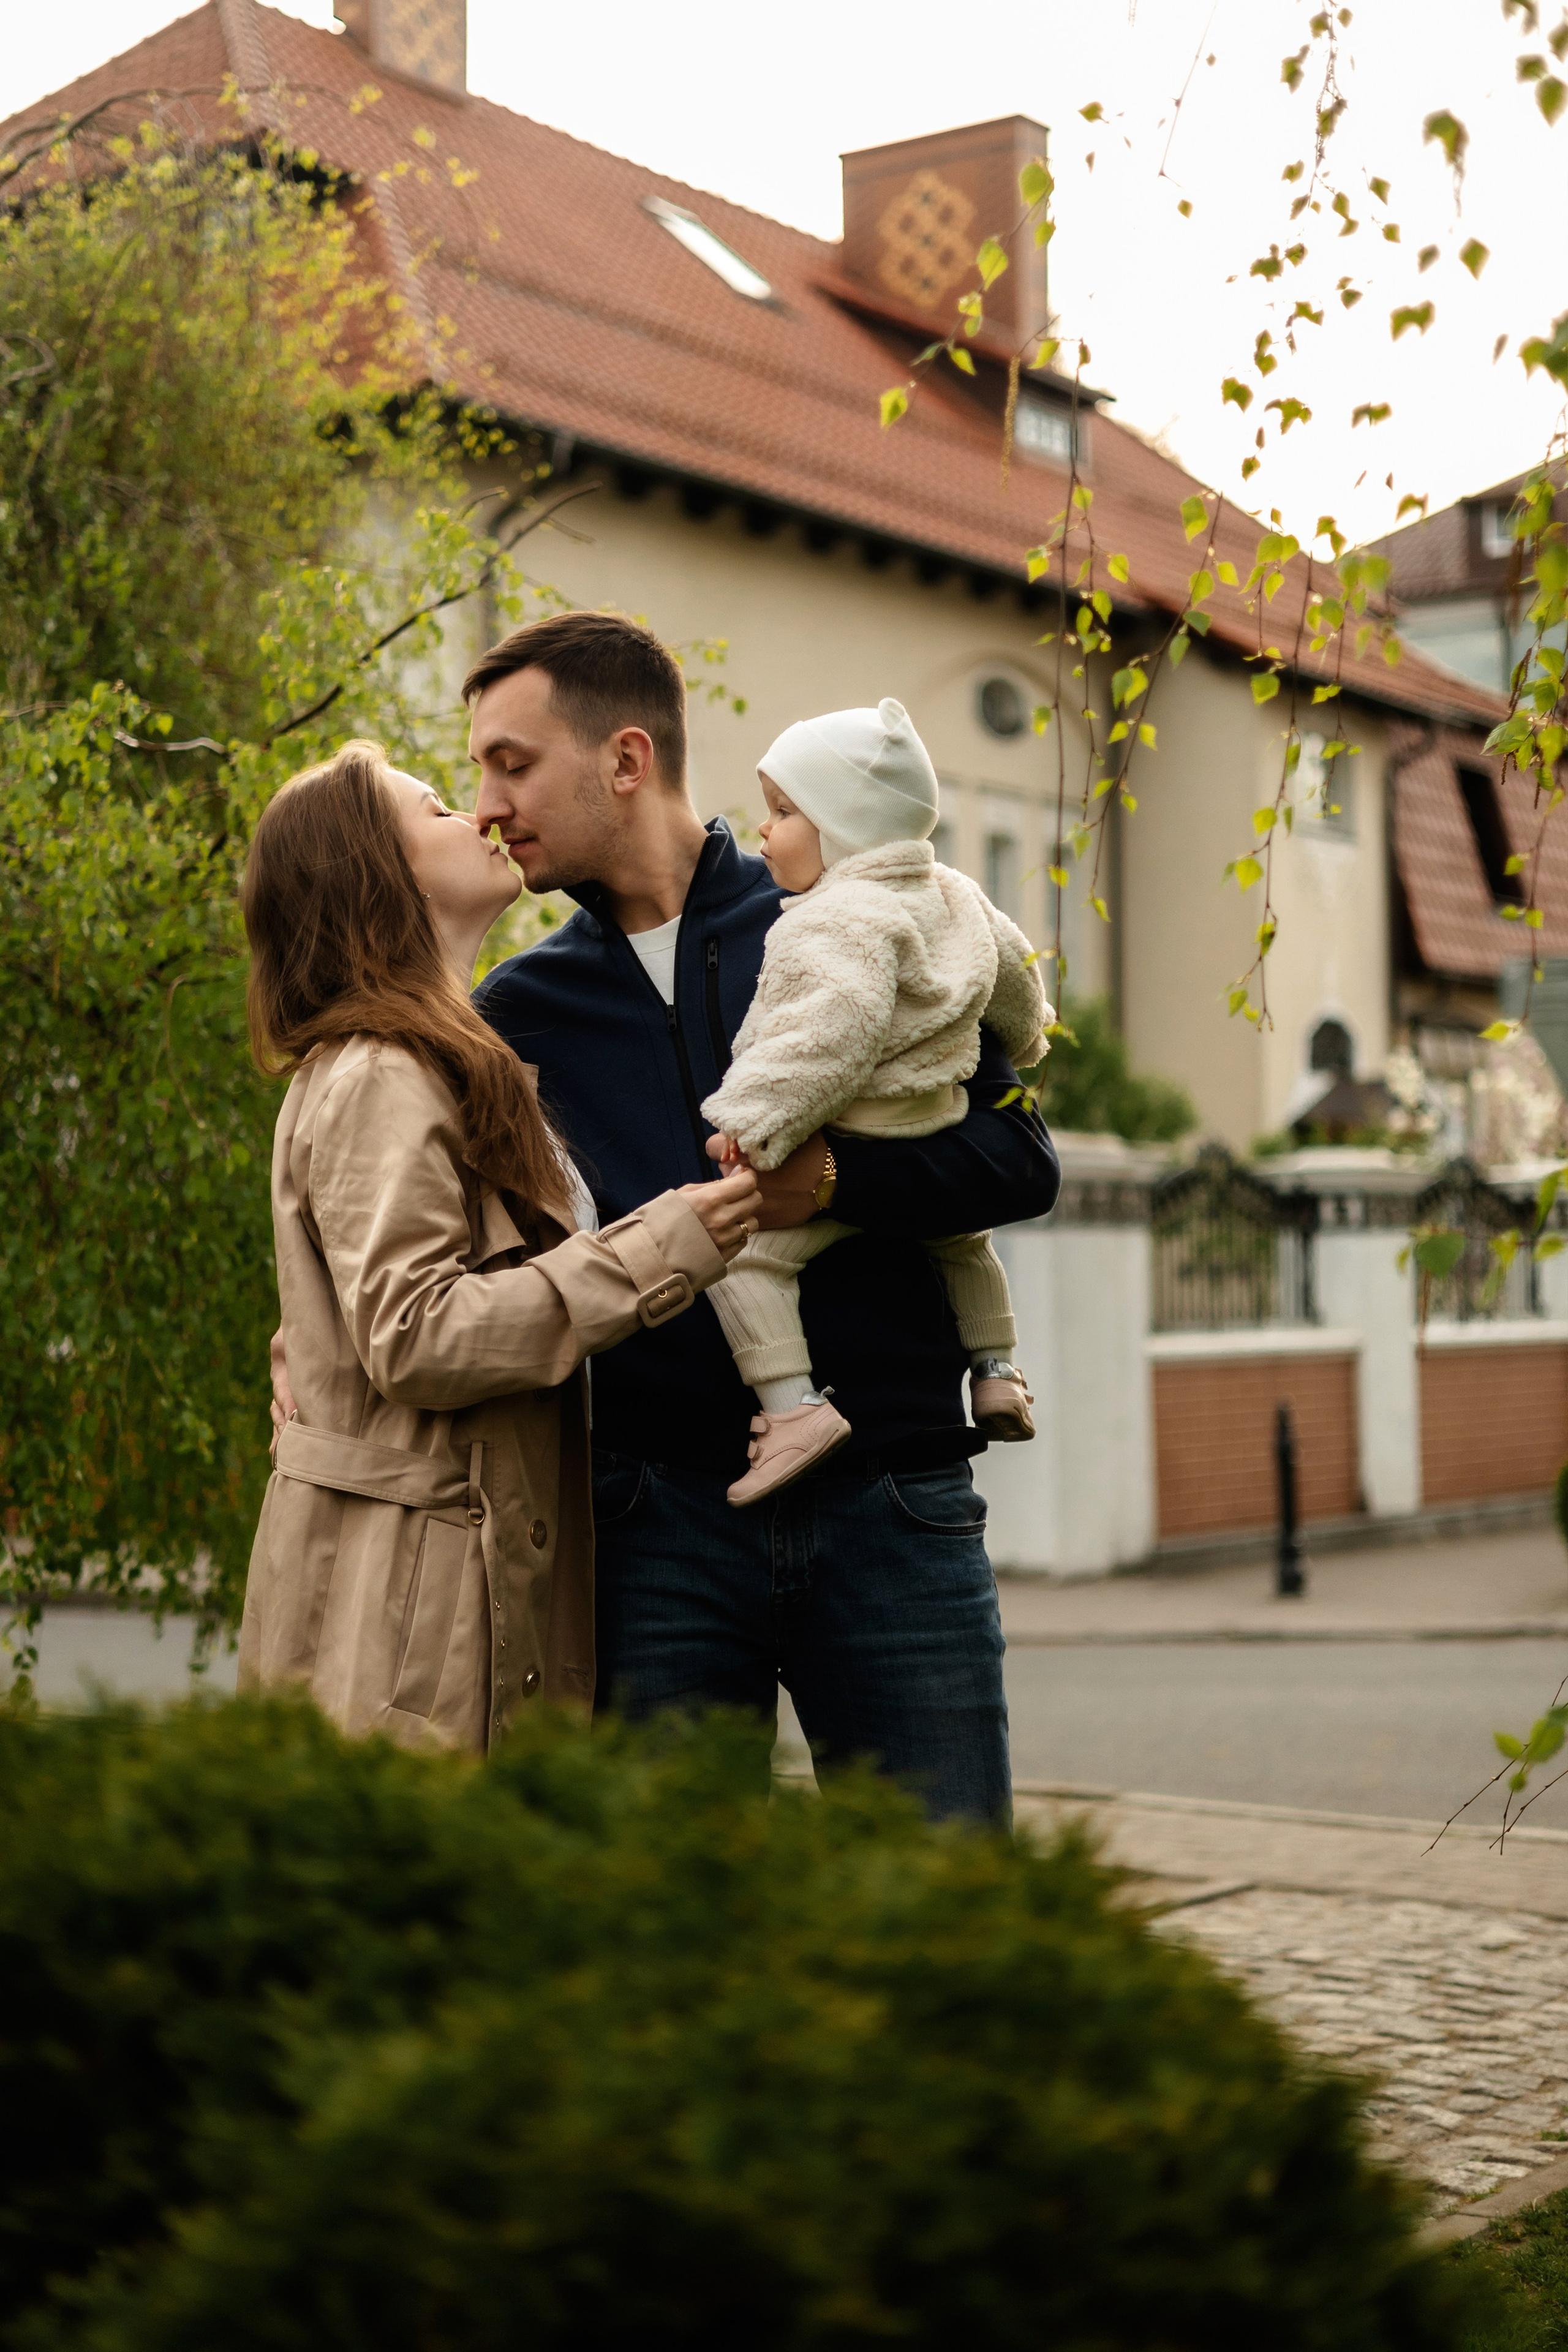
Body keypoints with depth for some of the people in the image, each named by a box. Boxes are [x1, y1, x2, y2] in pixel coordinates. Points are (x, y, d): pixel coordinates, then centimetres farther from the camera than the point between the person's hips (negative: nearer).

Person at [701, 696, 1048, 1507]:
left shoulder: (846, 921, -18)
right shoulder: (951, 896, 12)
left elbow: (836, 1029, -32)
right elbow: (1014, 968, 26)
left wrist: (757, 1115, -32)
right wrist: (1021, 1040, 46)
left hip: (849, 1150, -10)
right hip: (938, 1141, 10)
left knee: (741, 1247, -16)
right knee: (961, 1240, 36)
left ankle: (795, 1404, -25)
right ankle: (997, 1374, 42)